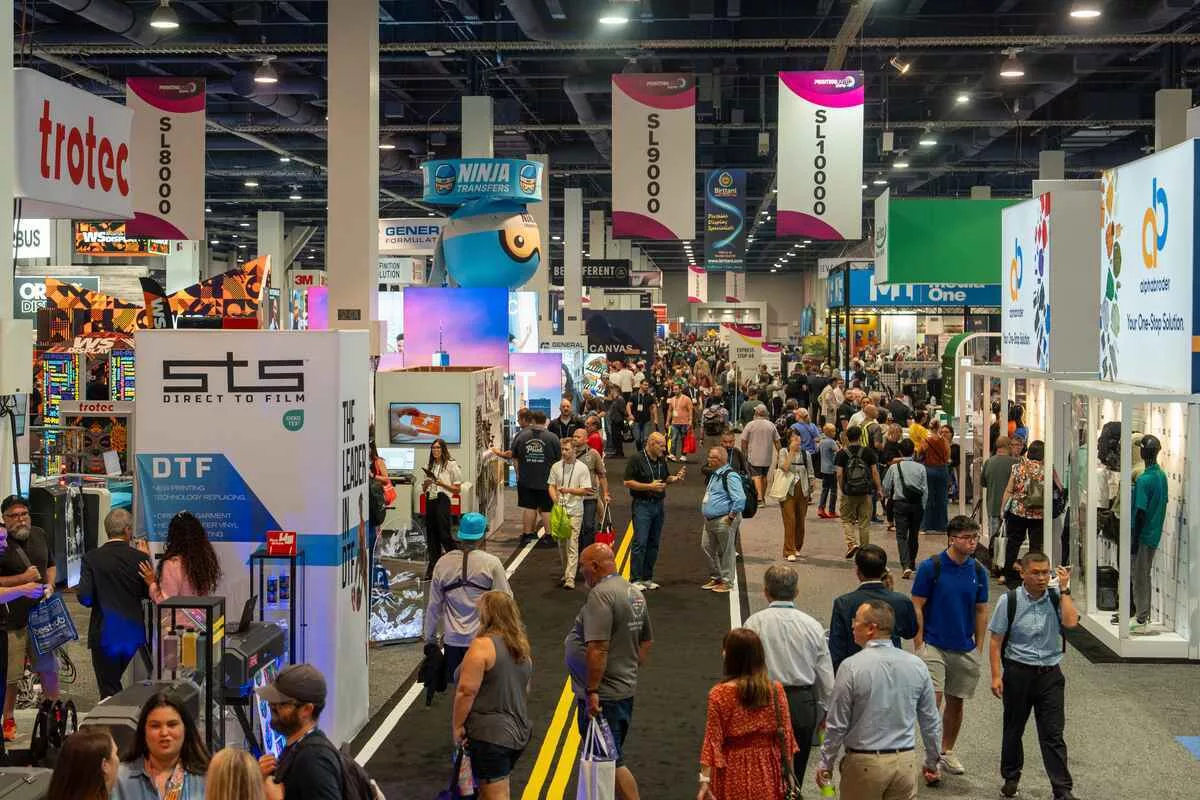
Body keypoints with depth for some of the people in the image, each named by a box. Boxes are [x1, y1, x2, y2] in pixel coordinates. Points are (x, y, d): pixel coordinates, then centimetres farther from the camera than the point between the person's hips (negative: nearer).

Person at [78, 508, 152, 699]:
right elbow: (149, 594, 2)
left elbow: (85, 598, -11)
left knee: (109, 691, 3)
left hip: (104, 634, -2)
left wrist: (100, 600, 10)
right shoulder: (140, 558, -4)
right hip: (134, 633, 2)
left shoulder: (91, 558, -7)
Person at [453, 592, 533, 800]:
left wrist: (457, 726, -10)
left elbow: (467, 691, -19)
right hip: (519, 732, 8)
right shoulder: (522, 647, 11)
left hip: (490, 734, -8)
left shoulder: (483, 645, -15)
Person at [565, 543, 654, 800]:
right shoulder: (635, 593, 11)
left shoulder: (601, 594, -20)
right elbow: (647, 641, 21)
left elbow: (598, 648, -26)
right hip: (626, 690, 10)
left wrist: (592, 690, -23)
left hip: (602, 696, -10)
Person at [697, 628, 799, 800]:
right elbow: (785, 735, -1)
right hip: (767, 772, 2)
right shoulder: (776, 689, -3)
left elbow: (712, 741, -12)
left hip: (733, 774, -2)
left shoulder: (719, 694, -11)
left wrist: (705, 780, -10)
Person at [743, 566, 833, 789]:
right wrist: (824, 711, 18)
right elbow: (826, 678, 4)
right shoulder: (812, 625, -1)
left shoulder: (755, 623, -9)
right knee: (795, 774, 13)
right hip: (803, 704, 2)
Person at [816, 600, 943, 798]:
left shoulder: (851, 667, -13)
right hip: (906, 762, 4)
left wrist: (826, 764, 4)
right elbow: (931, 722, 7)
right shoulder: (916, 665, 0)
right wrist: (932, 762, 20)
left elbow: (836, 724, -8)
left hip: (865, 762, -3)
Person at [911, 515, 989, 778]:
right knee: (932, 701, -12)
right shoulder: (931, 567, -10)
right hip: (934, 645, -4)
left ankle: (947, 751, 28)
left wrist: (979, 647, 7)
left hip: (965, 649, 4)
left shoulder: (978, 571, 2)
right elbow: (917, 606, -6)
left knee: (956, 703, 12)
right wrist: (919, 645, -10)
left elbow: (981, 611, 10)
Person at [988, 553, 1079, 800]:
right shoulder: (1009, 600, -5)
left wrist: (1064, 589, -14)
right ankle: (1011, 778, 32)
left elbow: (1070, 621, -18)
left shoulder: (1056, 598, 1)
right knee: (1013, 729, 14)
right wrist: (996, 675, -9)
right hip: (1018, 672, -1)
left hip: (1050, 673, 1)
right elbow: (996, 640, -4)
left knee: (1053, 733, -2)